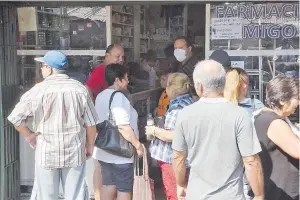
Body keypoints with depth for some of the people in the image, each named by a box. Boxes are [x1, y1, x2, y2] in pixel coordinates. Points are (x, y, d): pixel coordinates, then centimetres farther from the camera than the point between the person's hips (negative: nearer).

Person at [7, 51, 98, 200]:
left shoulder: (38, 90, -10)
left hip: (47, 153, -1)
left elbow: (15, 117, -11)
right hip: (75, 153, 2)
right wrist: (89, 146, 12)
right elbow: (90, 123, -1)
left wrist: (28, 135, 5)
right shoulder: (79, 89, -4)